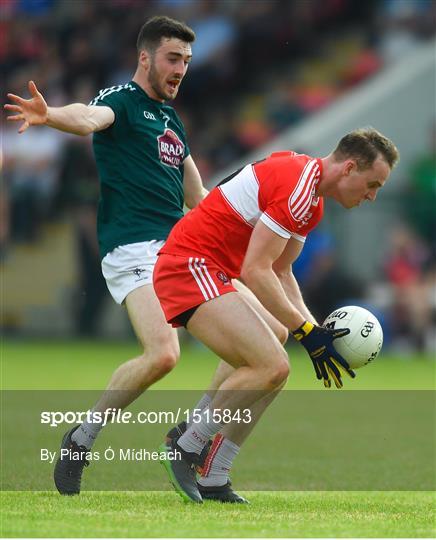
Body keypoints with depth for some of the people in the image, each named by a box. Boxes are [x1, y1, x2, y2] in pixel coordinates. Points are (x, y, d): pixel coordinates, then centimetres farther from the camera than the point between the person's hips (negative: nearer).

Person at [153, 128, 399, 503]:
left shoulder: (313, 201, 15)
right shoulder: (298, 185, -18)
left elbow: (279, 272, 19)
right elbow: (255, 270, -20)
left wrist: (313, 329, 7)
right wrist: (306, 331, -17)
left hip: (212, 274, 11)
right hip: (189, 265, -11)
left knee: (272, 372, 9)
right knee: (271, 366, -19)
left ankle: (211, 475, 9)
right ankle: (185, 449, -9)